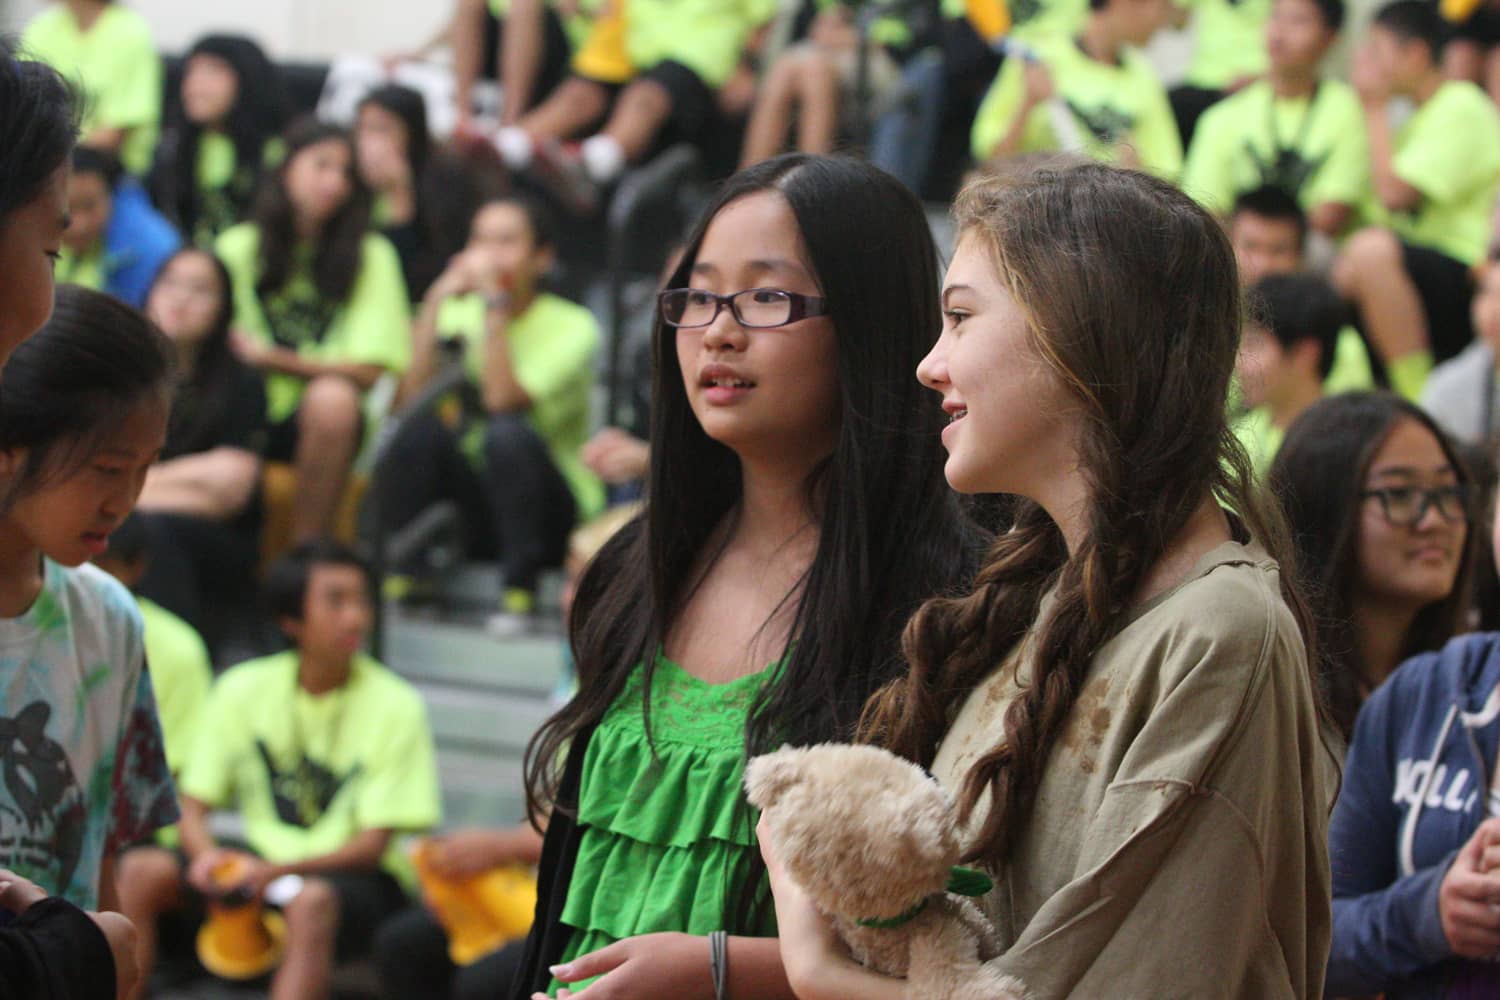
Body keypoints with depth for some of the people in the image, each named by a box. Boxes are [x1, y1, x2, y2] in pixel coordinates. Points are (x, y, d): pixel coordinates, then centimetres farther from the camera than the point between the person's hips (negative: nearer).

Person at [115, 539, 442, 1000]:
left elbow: (372, 844, -11)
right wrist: (207, 854, -21)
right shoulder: (243, 688, 2)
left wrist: (277, 870, -26)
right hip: (259, 863, 4)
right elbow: (193, 807, 3)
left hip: (353, 875, -4)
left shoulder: (396, 706, -8)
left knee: (312, 900, -38)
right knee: (142, 871, -18)